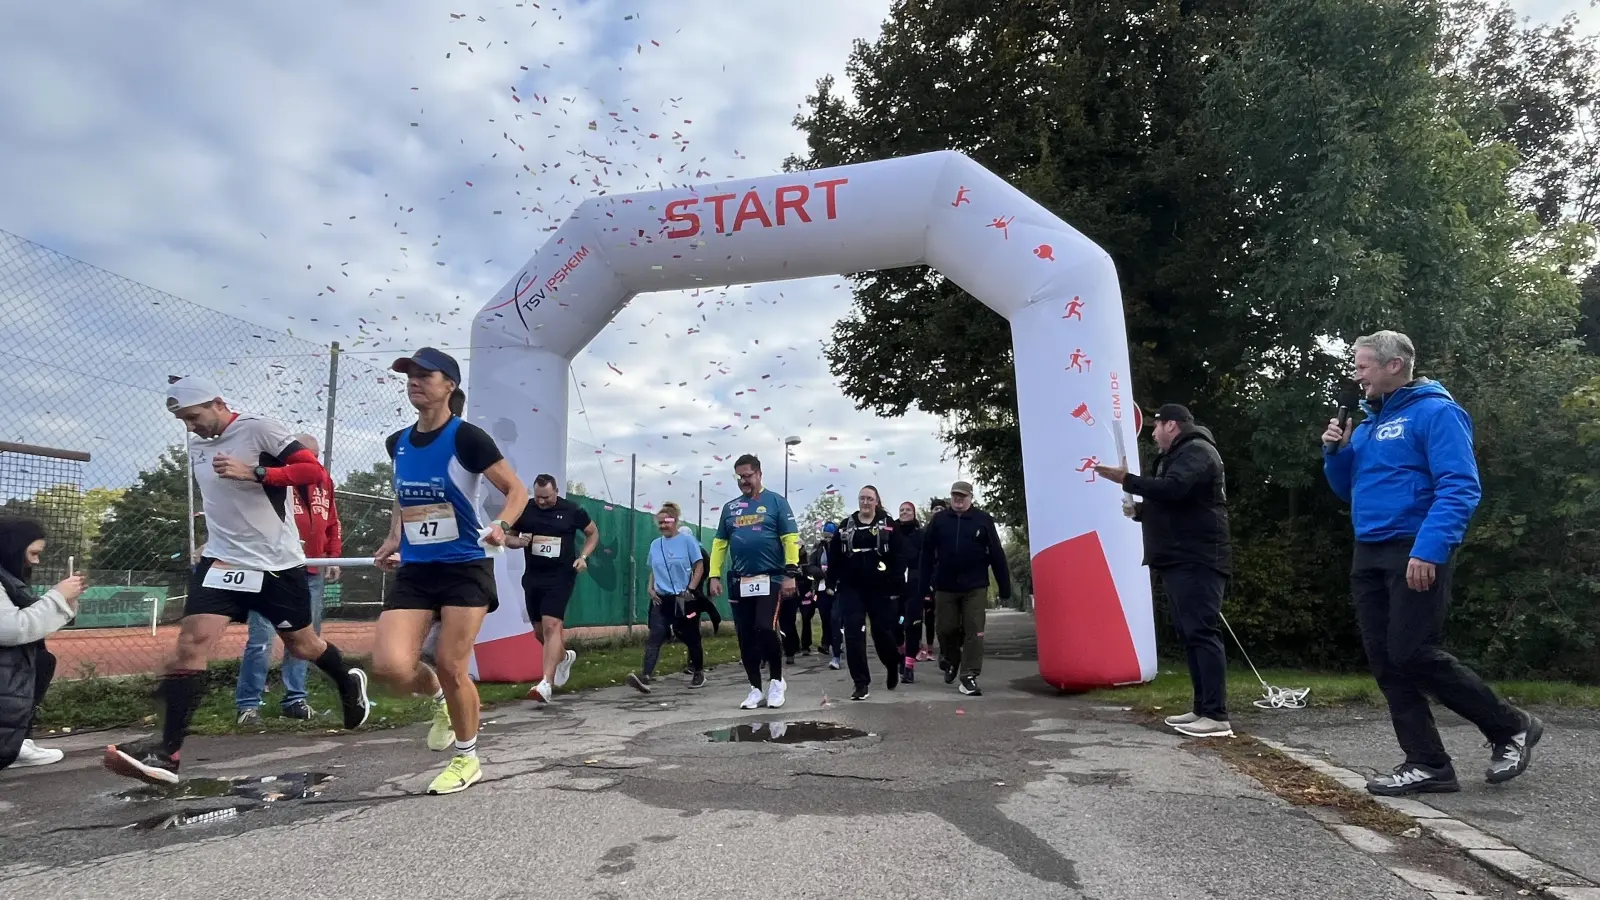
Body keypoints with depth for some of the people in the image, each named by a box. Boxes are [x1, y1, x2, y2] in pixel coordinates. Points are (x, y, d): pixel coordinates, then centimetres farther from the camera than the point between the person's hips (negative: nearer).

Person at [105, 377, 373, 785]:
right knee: (191, 642, -13)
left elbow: (315, 472, -20)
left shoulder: (261, 429, -11)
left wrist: (253, 472, -28)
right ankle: (167, 752, -12)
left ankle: (349, 681, 40)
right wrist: (217, 538, 19)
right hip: (223, 561, 5)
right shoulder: (197, 448, 10)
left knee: (302, 645, 11)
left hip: (278, 563, -5)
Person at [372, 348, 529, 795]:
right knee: (390, 666, -10)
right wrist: (394, 539, 14)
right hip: (413, 572, 5)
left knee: (450, 665, -2)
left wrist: (500, 525, -26)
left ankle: (467, 758, 22)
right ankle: (440, 698, 26)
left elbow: (517, 490, -8)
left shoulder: (467, 438, -11)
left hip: (465, 568, -5)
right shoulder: (398, 443, 7)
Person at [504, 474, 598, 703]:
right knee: (539, 629, 13)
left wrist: (583, 556, -8)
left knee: (551, 625, -18)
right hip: (532, 577, 5)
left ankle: (546, 684, -20)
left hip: (560, 576, -5)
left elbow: (593, 533, 7)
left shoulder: (572, 510, -6)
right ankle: (564, 657, 43)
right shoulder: (524, 509, 1)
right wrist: (519, 541, -12)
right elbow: (508, 537, 11)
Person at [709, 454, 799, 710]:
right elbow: (719, 543, 14)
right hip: (740, 582, 5)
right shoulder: (730, 507, 13)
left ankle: (776, 680, 7)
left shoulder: (775, 502, 0)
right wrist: (715, 575, 5)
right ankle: (755, 689, 19)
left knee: (765, 629, -16)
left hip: (770, 579, -5)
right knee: (745, 637, 6)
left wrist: (790, 573, -12)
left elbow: (790, 538, -5)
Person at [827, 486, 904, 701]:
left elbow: (897, 557, -4)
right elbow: (835, 557, 8)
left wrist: (897, 585, -11)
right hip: (851, 589, 2)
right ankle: (861, 683, 3)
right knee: (853, 634, -4)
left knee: (882, 631, 6)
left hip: (881, 588, -2)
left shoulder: (888, 524, 1)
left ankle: (893, 666, 36)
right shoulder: (846, 526, 8)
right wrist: (832, 583, 2)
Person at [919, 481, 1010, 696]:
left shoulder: (983, 520, 0)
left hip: (975, 587, -1)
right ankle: (951, 662, 36)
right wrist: (923, 585, -2)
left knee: (974, 632, -3)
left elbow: (997, 554, 0)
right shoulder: (938, 521, 3)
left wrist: (1004, 587, -2)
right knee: (946, 629, 9)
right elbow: (927, 554, 2)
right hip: (945, 587, 1)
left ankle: (968, 678, 3)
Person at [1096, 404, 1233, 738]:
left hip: (1196, 561, -11)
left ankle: (1217, 716, -13)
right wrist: (1138, 510, 16)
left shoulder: (1196, 451, -9)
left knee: (1202, 633, -13)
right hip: (1180, 561, 11)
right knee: (1190, 634, 10)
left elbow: (1172, 489, -26)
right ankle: (1202, 708, 14)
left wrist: (1126, 480, -18)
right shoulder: (1178, 455, 25)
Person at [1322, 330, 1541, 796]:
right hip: (1369, 556, 8)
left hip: (1417, 554, -8)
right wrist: (1335, 452, 5)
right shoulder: (1369, 423, 17)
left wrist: (1428, 550, -26)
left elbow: (1460, 488, -17)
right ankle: (1428, 764, 11)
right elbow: (1348, 490, 23)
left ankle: (1512, 727, 14)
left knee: (1412, 655, -10)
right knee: (1386, 662, 4)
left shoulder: (1435, 411, -8)